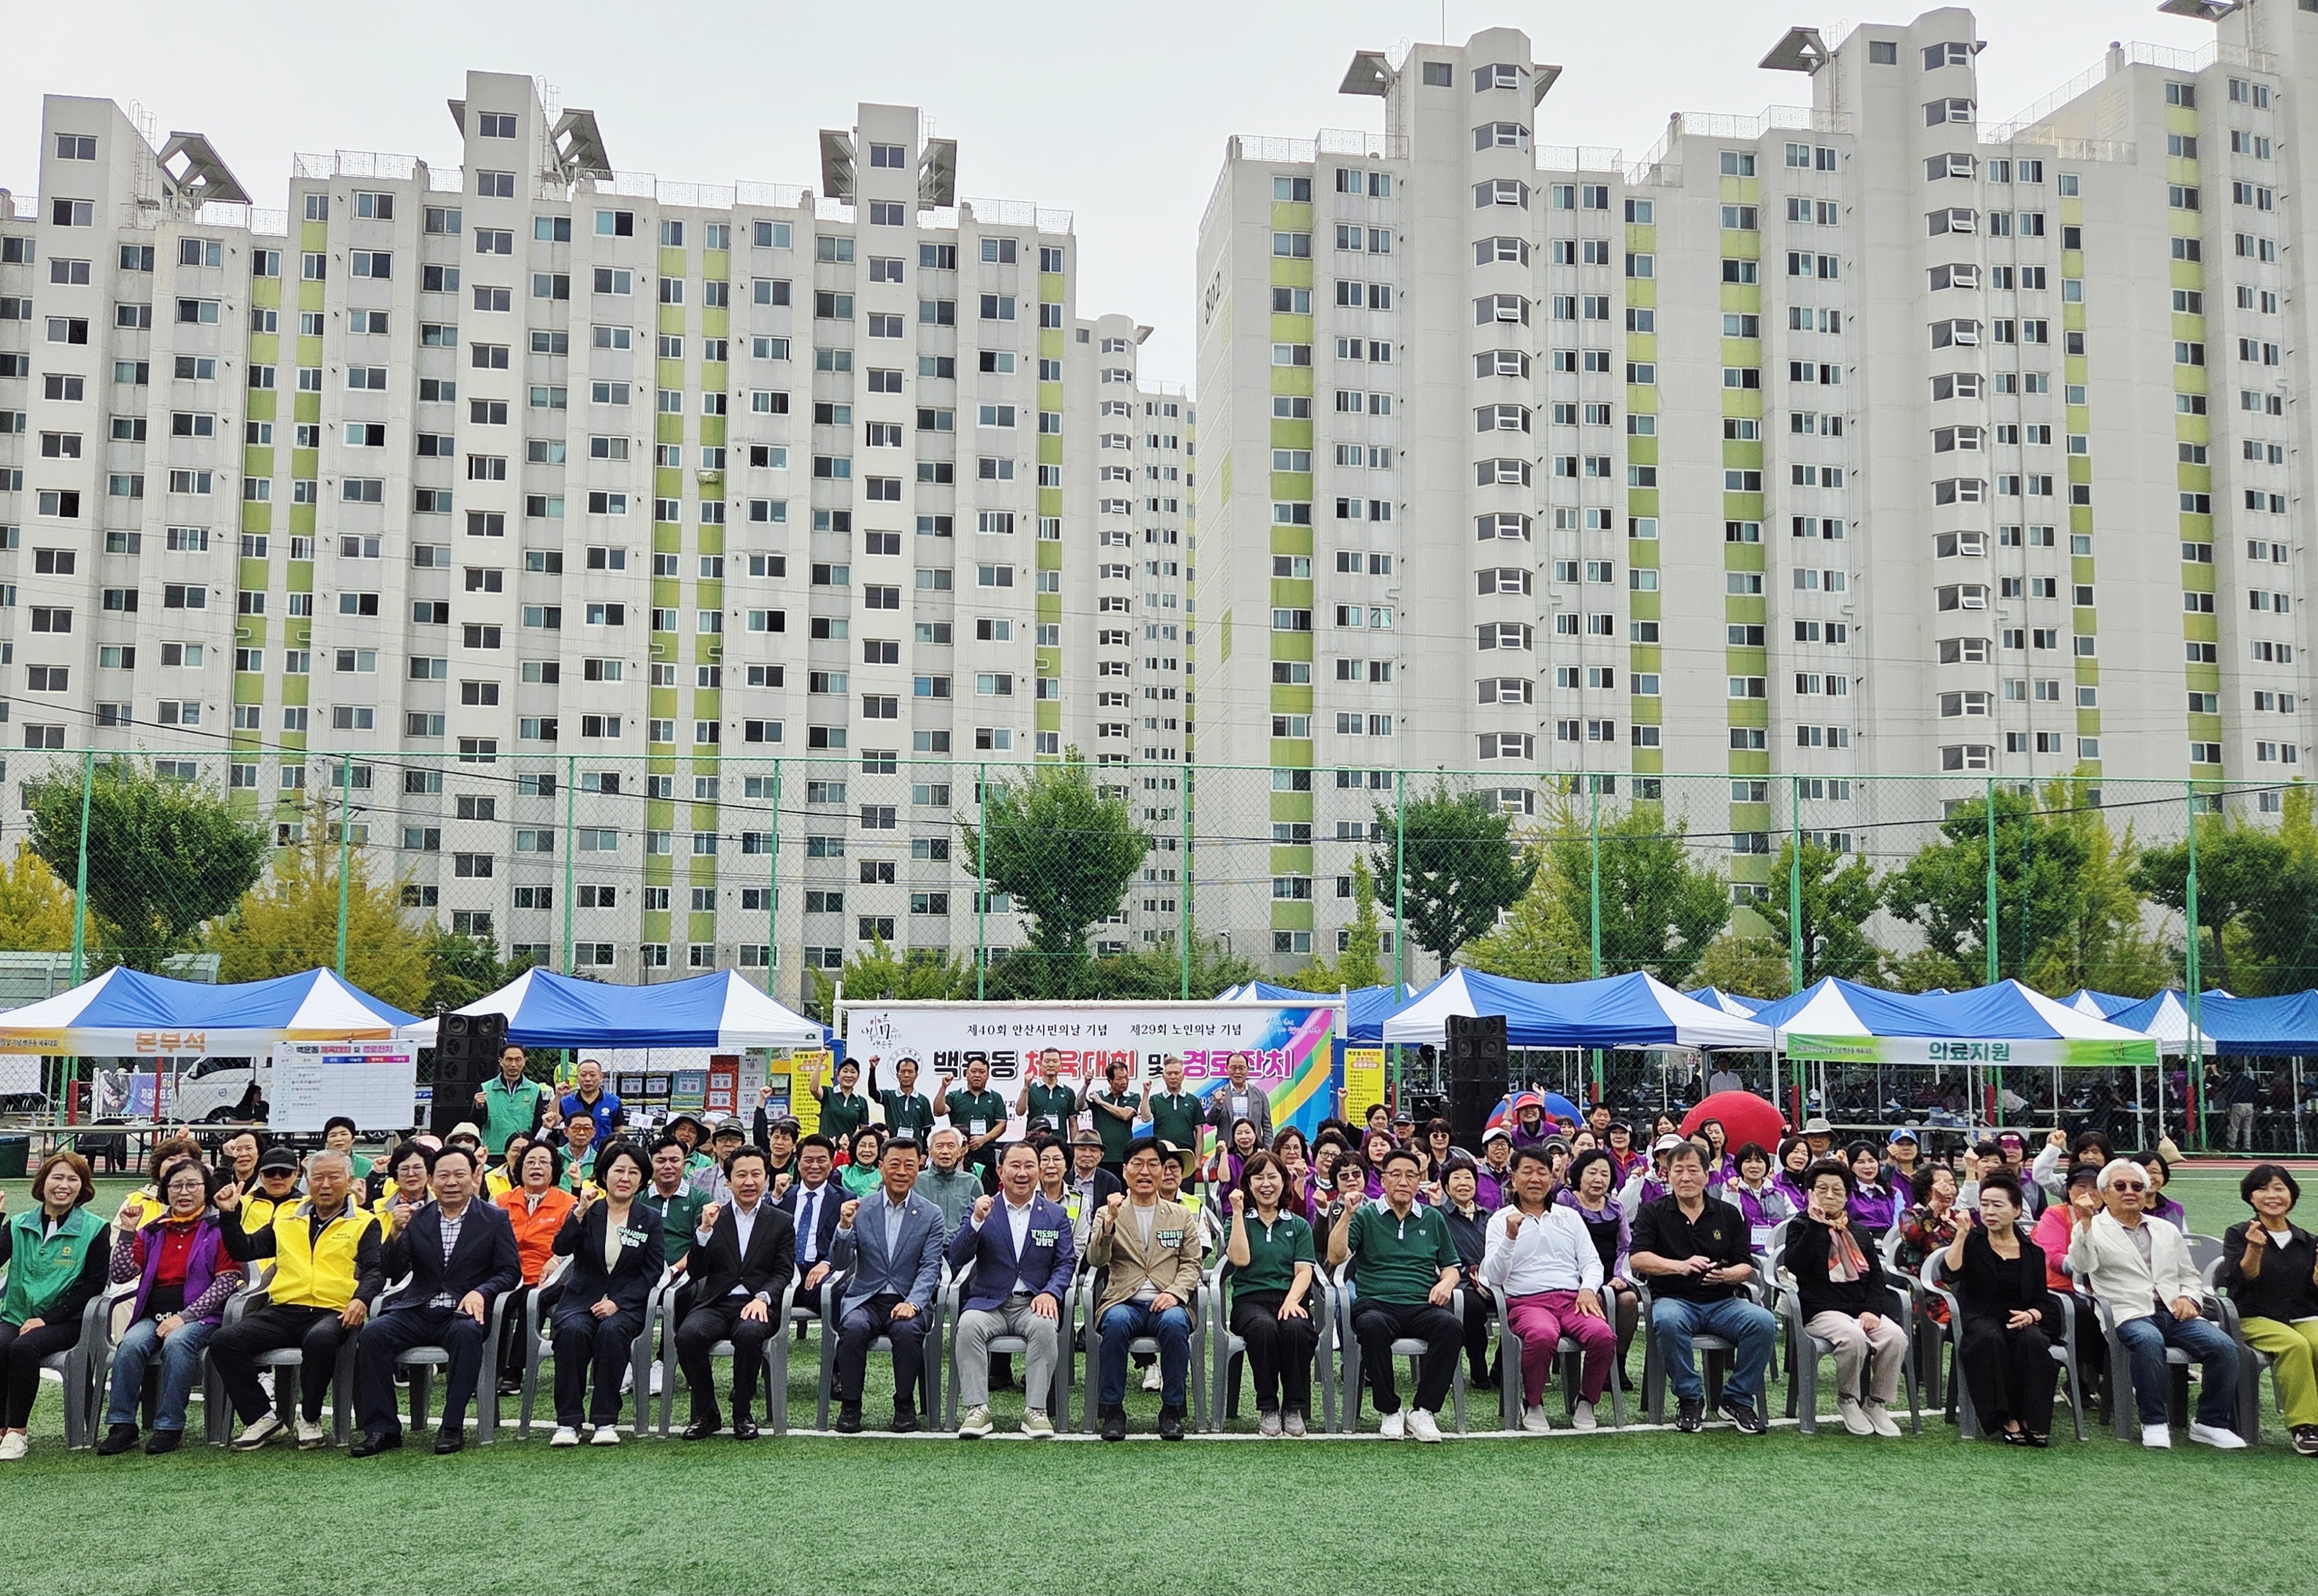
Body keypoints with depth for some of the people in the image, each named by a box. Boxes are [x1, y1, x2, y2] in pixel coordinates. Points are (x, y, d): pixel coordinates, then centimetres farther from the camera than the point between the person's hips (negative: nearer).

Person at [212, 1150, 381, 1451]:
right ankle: (262, 1417, -6)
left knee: (319, 1340, -38)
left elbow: (374, 1270, 0)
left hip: (333, 1312, -4)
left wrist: (361, 1299, -20)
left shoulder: (364, 1223, 12)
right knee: (224, 1341, -18)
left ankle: (310, 1420, -15)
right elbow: (245, 1250, 22)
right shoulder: (287, 1220, 24)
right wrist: (230, 1214, 9)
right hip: (284, 1310, 4)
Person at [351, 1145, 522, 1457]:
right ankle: (381, 1428, -18)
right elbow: (392, 1273, 5)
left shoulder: (495, 1219, 7)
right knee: (373, 1333, -25)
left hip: (464, 1312, -3)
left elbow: (510, 1272, 2)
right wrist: (395, 1234, -14)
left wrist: (481, 1292, -18)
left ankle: (453, 1427, -27)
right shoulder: (416, 1220, 13)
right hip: (417, 1311, 3)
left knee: (466, 1333, -36)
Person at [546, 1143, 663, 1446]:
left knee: (612, 1330, -33)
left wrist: (617, 1303, -12)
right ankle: (567, 1421, -25)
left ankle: (606, 1421, -26)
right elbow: (561, 1249, -8)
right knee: (572, 1329, -32)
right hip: (581, 1298, 1)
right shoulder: (586, 1211, 8)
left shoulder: (650, 1220, 8)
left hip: (626, 1304, 0)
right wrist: (579, 1213, -24)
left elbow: (652, 1272, 1)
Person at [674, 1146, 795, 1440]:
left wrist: (762, 1298, -16)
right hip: (716, 1303, 1)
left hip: (756, 1305, -1)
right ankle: (705, 1414, -11)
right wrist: (705, 1230, -7)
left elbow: (783, 1273, 4)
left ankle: (743, 1413, -14)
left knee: (749, 1333, -36)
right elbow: (695, 1273, 6)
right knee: (688, 1334, -31)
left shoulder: (781, 1223, 14)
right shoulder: (712, 1218, 15)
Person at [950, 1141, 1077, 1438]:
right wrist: (976, 1221, -18)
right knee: (969, 1323, -32)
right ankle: (977, 1410, -26)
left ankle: (1035, 1410, -25)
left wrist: (1050, 1293, -15)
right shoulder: (981, 1209, 9)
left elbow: (1066, 1263, 5)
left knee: (1045, 1326, -33)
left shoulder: (1055, 1215, 12)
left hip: (1033, 1303, 0)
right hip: (988, 1302, 0)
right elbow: (956, 1258, -2)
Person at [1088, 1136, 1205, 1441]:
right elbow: (1095, 1260, -3)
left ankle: (1172, 1410, -19)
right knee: (1116, 1322, -35)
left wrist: (1175, 1292, -11)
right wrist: (1109, 1222, -20)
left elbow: (1192, 1264, 10)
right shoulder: (1108, 1213, 12)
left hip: (1165, 1304, 1)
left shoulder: (1182, 1216, 17)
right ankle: (1112, 1409, -21)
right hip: (1124, 1302, -1)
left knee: (1175, 1322, -34)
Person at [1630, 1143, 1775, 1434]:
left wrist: (1728, 1274, -15)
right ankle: (1690, 1399, -16)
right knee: (1667, 1321, -37)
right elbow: (1638, 1258, -6)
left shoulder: (1728, 1214, 13)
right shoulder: (1652, 1213, 7)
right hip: (1674, 1299, -2)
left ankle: (1737, 1399, -7)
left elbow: (1747, 1267, 9)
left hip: (1722, 1301, 3)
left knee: (1764, 1323, -26)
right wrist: (1681, 1266, -21)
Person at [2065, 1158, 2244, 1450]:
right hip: (2130, 1314, -5)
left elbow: (2189, 1274, 28)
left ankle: (2211, 1422, -6)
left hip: (2175, 1313, 5)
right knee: (2149, 1341, -38)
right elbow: (2082, 1266, -12)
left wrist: (2188, 1297, 5)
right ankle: (2153, 1423, -23)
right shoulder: (2093, 1229, 7)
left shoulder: (2166, 1231, 25)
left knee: (2223, 1346, -21)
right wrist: (2085, 1222, -27)